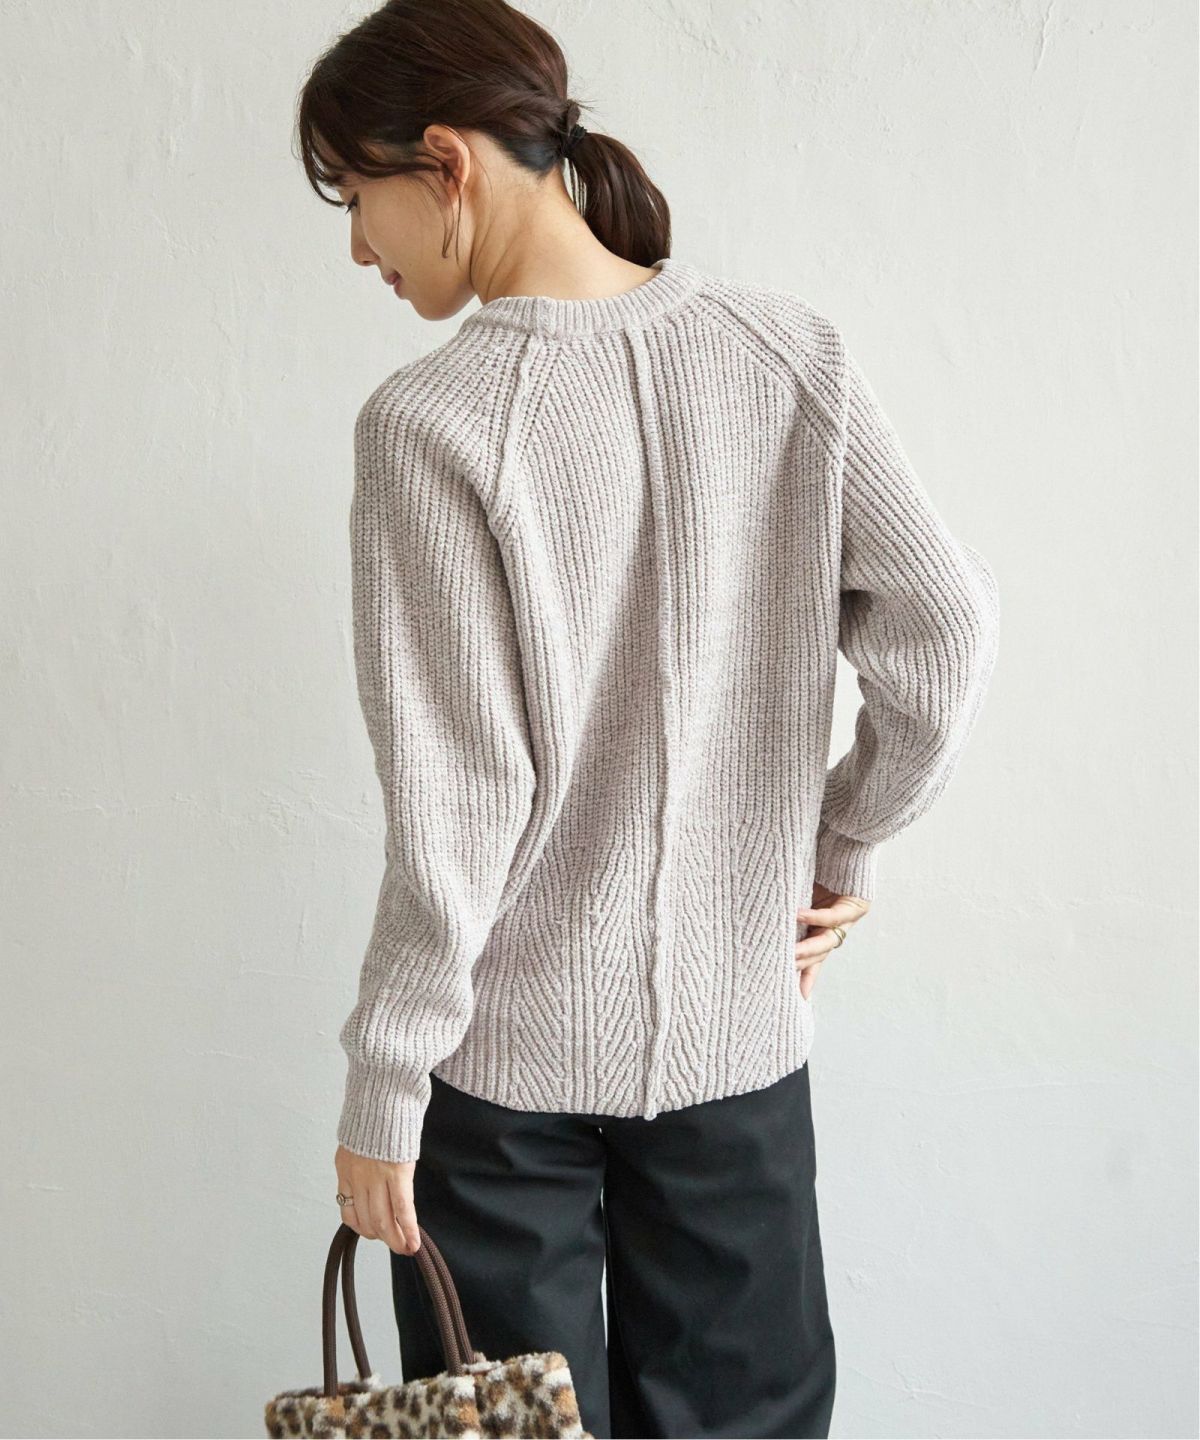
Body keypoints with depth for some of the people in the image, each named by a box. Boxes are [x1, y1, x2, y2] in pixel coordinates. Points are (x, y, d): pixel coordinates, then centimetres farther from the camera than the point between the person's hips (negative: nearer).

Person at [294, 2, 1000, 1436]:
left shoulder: (432, 421, -18)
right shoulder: (788, 350, -5)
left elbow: (455, 801, -18)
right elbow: (945, 627, -7)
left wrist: (381, 1085, -7)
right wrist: (842, 843, 7)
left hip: (504, 1051, -3)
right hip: (738, 1027, 4)